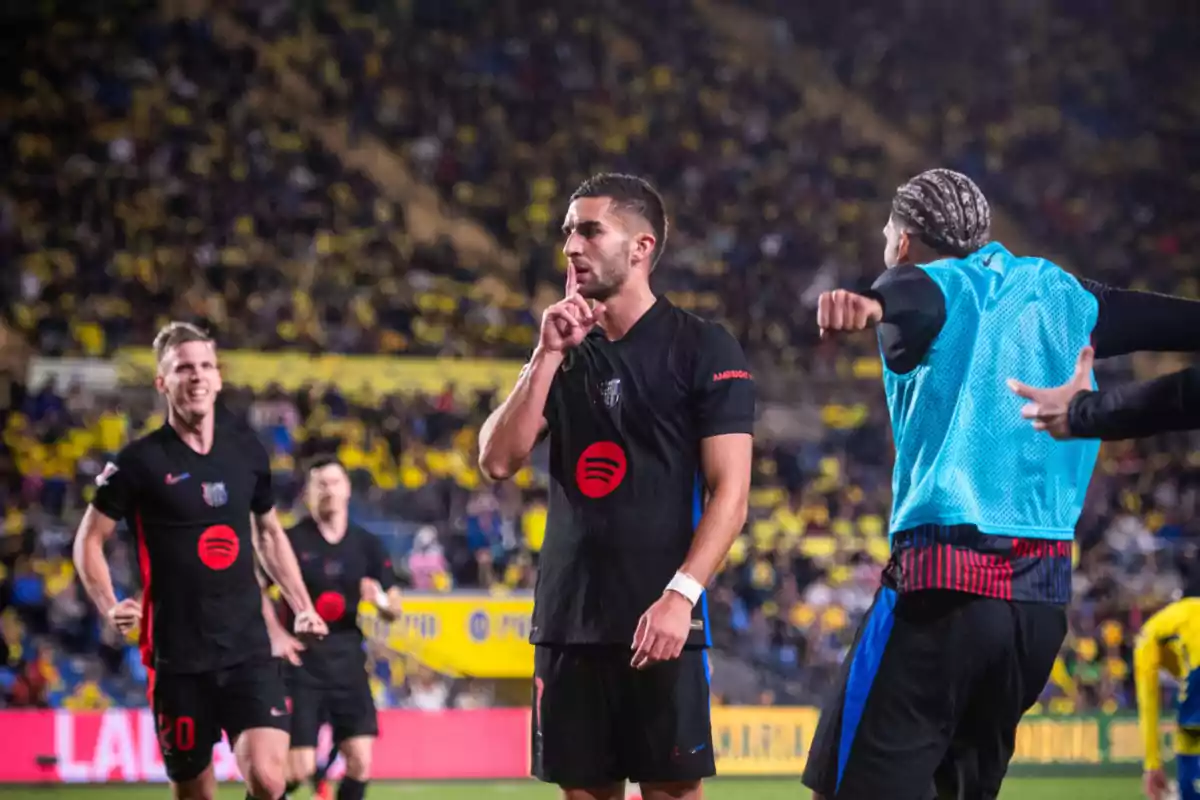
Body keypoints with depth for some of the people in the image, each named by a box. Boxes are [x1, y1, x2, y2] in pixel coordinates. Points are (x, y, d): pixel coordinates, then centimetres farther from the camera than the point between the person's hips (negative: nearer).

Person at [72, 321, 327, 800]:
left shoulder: (248, 452, 8)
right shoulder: (140, 462, -4)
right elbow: (90, 540, 2)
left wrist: (302, 608, 18)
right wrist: (110, 608, -14)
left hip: (248, 650, 2)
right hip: (178, 657, -2)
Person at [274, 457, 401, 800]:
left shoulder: (367, 545, 7)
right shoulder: (291, 541, -3)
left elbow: (394, 609, 11)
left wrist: (380, 599, -12)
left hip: (348, 659, 3)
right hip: (302, 660, -3)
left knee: (361, 763, -4)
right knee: (300, 769, -7)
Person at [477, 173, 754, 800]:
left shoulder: (703, 348, -2)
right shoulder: (565, 354, 14)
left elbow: (730, 491, -8)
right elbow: (497, 461, 3)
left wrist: (681, 594, -19)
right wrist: (548, 356, -4)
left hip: (659, 626, -5)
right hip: (568, 622, 5)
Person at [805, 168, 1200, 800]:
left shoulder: (930, 288, 1)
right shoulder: (1056, 292, 17)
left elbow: (903, 299, -23)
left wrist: (867, 307, -45)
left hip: (944, 586, -6)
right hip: (1046, 593, 6)